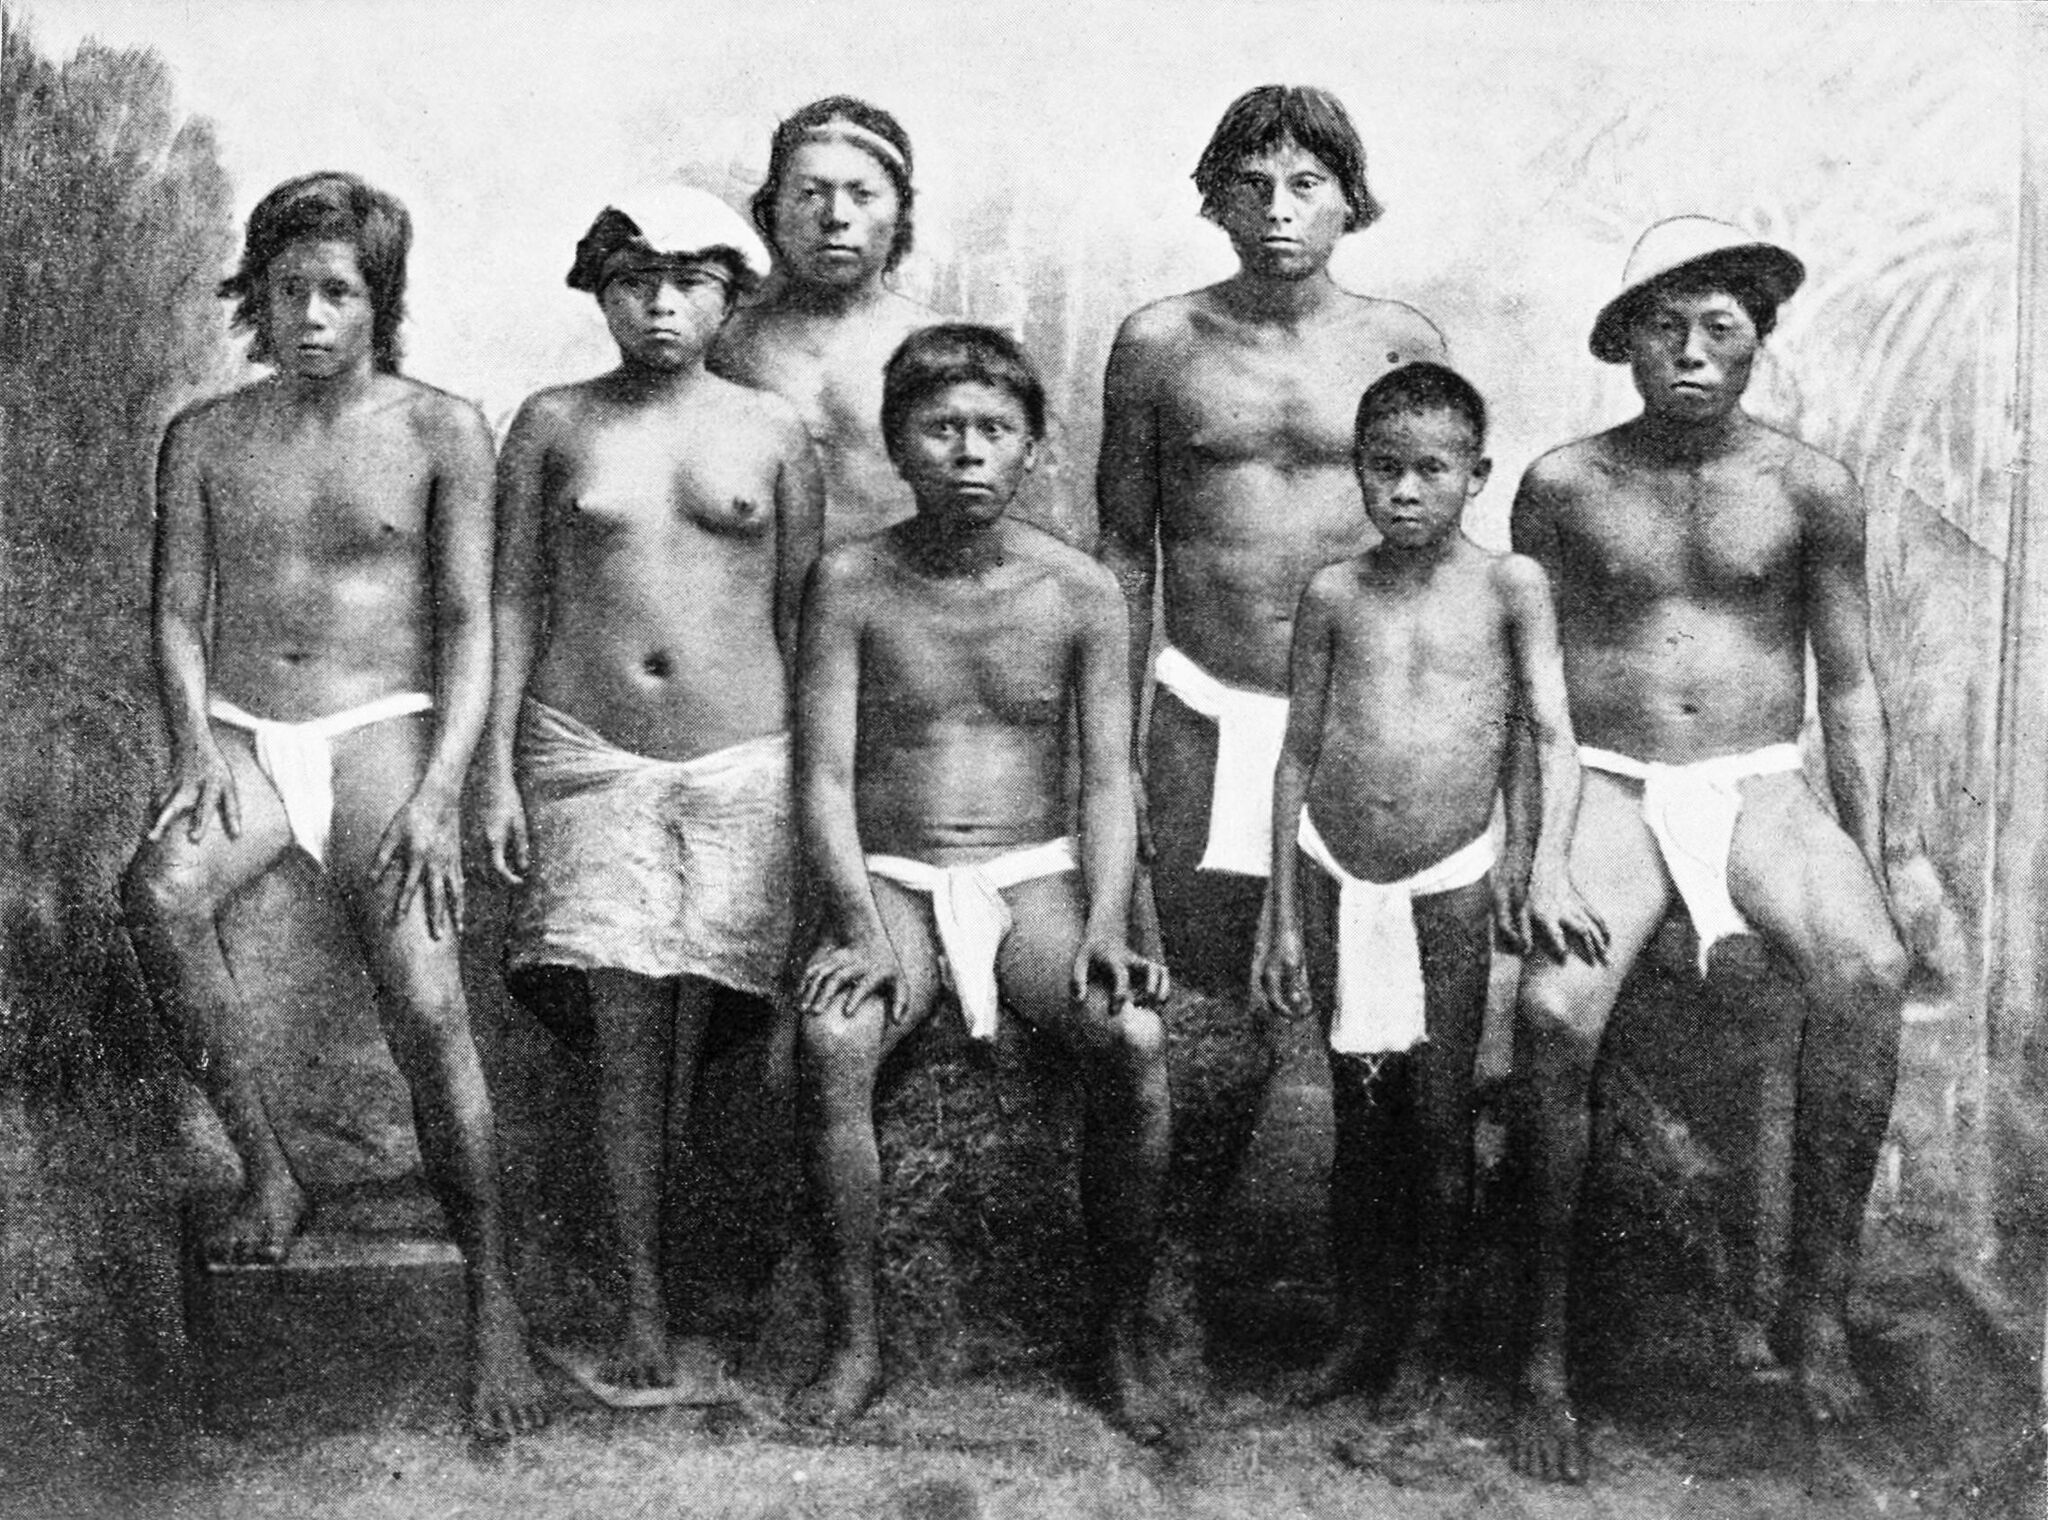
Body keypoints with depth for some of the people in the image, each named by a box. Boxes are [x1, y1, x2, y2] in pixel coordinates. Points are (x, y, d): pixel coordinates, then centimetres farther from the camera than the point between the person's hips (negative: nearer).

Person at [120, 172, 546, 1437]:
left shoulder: (440, 429, 4)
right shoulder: (205, 437, 13)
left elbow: (468, 622, -1)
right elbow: (179, 612, 10)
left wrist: (440, 789, -14)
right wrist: (196, 747, -9)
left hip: (381, 728, -2)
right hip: (241, 735, 3)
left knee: (427, 1004, -23)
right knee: (162, 892, -32)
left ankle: (496, 1306, -15)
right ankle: (268, 1175, -16)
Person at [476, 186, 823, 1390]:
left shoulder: (773, 431, 6)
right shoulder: (554, 424, 6)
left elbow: (799, 611, 8)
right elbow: (516, 600, 8)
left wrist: (814, 773, 5)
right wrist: (499, 767, 3)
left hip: (743, 760, 0)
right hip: (589, 753, 0)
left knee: (706, 1025, 1)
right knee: (628, 1032, -2)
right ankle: (645, 1304, 6)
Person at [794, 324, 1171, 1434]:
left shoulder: (1080, 592, 1)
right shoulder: (851, 582, -1)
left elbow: (1107, 781, -1)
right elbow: (824, 777, -5)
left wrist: (1106, 929, -17)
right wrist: (863, 929, -19)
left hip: (1034, 878, 1)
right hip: (889, 878, 0)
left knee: (1134, 1036, -28)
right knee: (832, 1038, -32)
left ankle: (1123, 1344, -10)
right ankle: (854, 1344, -14)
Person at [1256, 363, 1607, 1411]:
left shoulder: (1508, 585, 1)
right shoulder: (1333, 594, 4)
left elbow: (1553, 738, -3)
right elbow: (1298, 753, 7)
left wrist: (1547, 870, -18)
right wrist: (1285, 917, 4)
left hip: (1447, 886, -1)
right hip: (1334, 875, 2)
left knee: (1439, 1119, 3)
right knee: (1357, 1116, 9)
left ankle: (1425, 1336, 20)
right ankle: (1355, 1325, 24)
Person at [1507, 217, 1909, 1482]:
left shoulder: (1809, 488, 7)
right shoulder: (1563, 485, 4)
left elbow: (1850, 690, 9)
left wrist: (1869, 859, 1)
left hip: (1760, 785, 1)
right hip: (1607, 787, -1)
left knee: (1868, 973, -31)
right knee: (1556, 1011, -31)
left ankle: (1819, 1305, -17)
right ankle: (1547, 1351, -17)